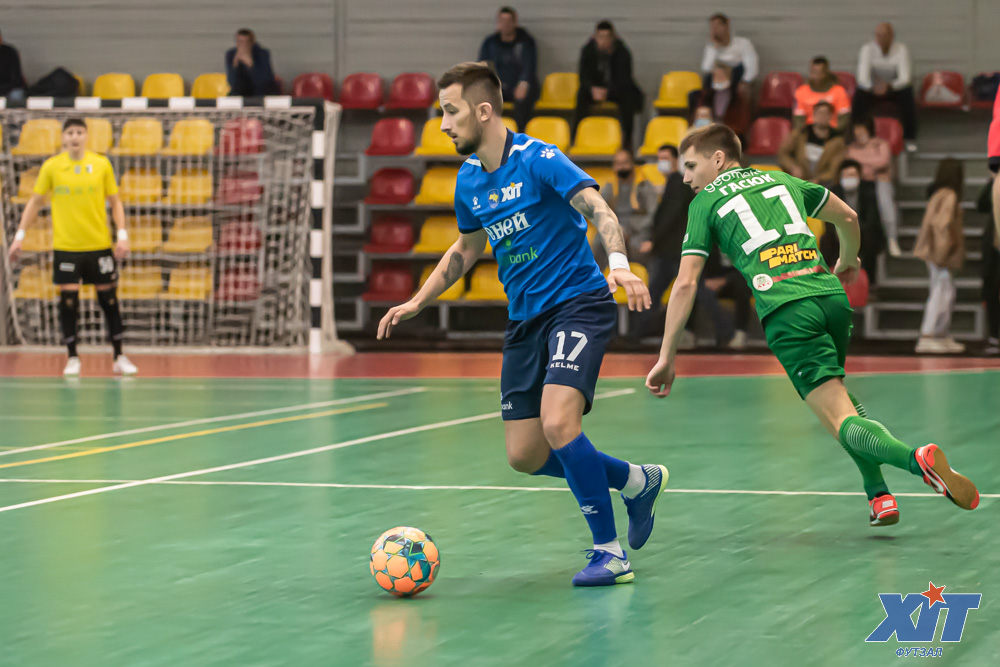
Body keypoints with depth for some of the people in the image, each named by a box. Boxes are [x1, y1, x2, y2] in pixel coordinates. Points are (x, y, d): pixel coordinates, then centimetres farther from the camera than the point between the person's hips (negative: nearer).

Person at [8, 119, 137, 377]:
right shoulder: (51, 167, -1)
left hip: (99, 245, 1)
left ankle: (119, 357, 14)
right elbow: (35, 202, 8)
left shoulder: (101, 164, 0)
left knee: (109, 298, 5)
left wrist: (122, 235, -3)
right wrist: (20, 235, 3)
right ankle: (72, 358, 9)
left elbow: (115, 201, 7)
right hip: (65, 246, -1)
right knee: (68, 300, -3)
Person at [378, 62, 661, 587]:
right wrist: (417, 302, 20)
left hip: (578, 303, -8)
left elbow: (598, 211, -25)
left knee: (558, 423, -27)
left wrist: (618, 264, -43)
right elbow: (466, 249, 25)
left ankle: (609, 553, -13)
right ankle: (636, 481, 26)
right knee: (525, 457, 3)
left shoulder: (538, 160, -14)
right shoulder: (468, 180, 9)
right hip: (525, 320, 8)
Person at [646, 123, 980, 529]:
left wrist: (666, 357, 9)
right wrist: (848, 262, 57)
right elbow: (847, 217, 37)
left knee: (843, 422, -9)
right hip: (831, 295, 5)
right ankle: (879, 495, 16)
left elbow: (686, 284, 6)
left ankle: (918, 459, -37)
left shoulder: (705, 202, 13)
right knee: (831, 393, 29)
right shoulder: (781, 180, 27)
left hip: (785, 310, -5)